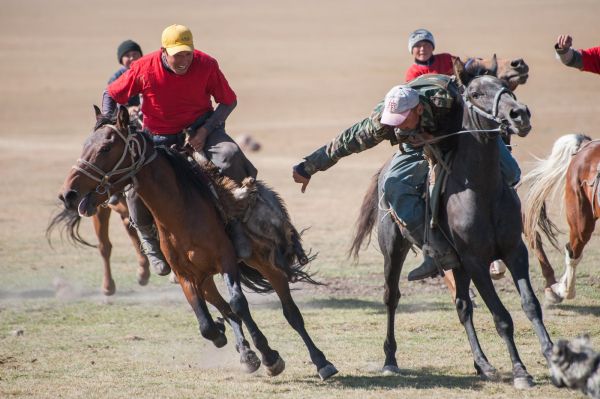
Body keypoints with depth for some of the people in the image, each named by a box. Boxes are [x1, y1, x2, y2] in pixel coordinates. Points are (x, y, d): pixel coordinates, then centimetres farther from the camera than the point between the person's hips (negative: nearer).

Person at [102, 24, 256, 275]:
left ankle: (236, 223, -20)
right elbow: (110, 95, -2)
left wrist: (205, 130, -17)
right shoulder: (143, 69, -16)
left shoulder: (206, 65, -15)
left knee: (230, 155, -33)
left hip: (200, 129, 0)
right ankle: (148, 238, 10)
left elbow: (229, 101, -3)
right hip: (159, 138, 0)